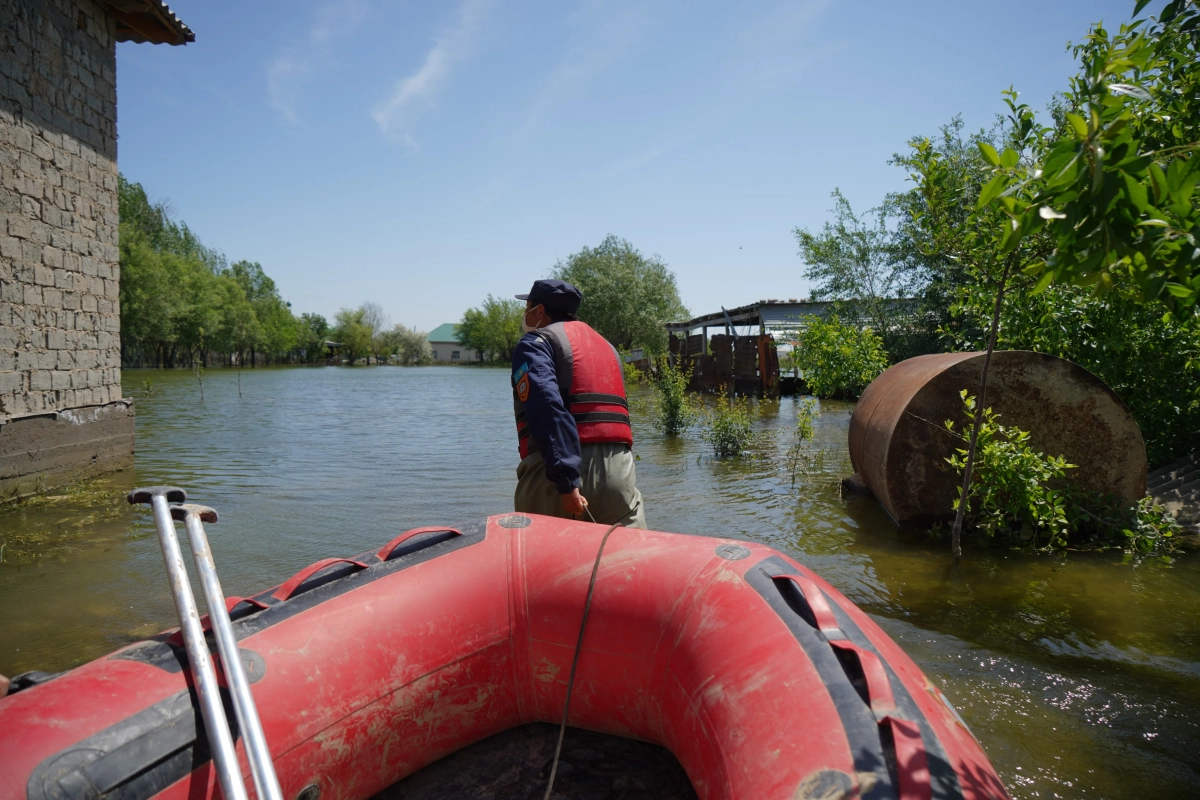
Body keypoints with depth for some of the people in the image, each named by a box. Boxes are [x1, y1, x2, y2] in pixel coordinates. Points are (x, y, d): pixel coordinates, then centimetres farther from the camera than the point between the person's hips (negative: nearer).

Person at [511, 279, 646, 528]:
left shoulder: (534, 343, 4)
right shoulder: (606, 345, 27)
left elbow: (546, 409, -15)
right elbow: (616, 411, 19)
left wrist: (566, 482, -22)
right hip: (619, 470, 6)